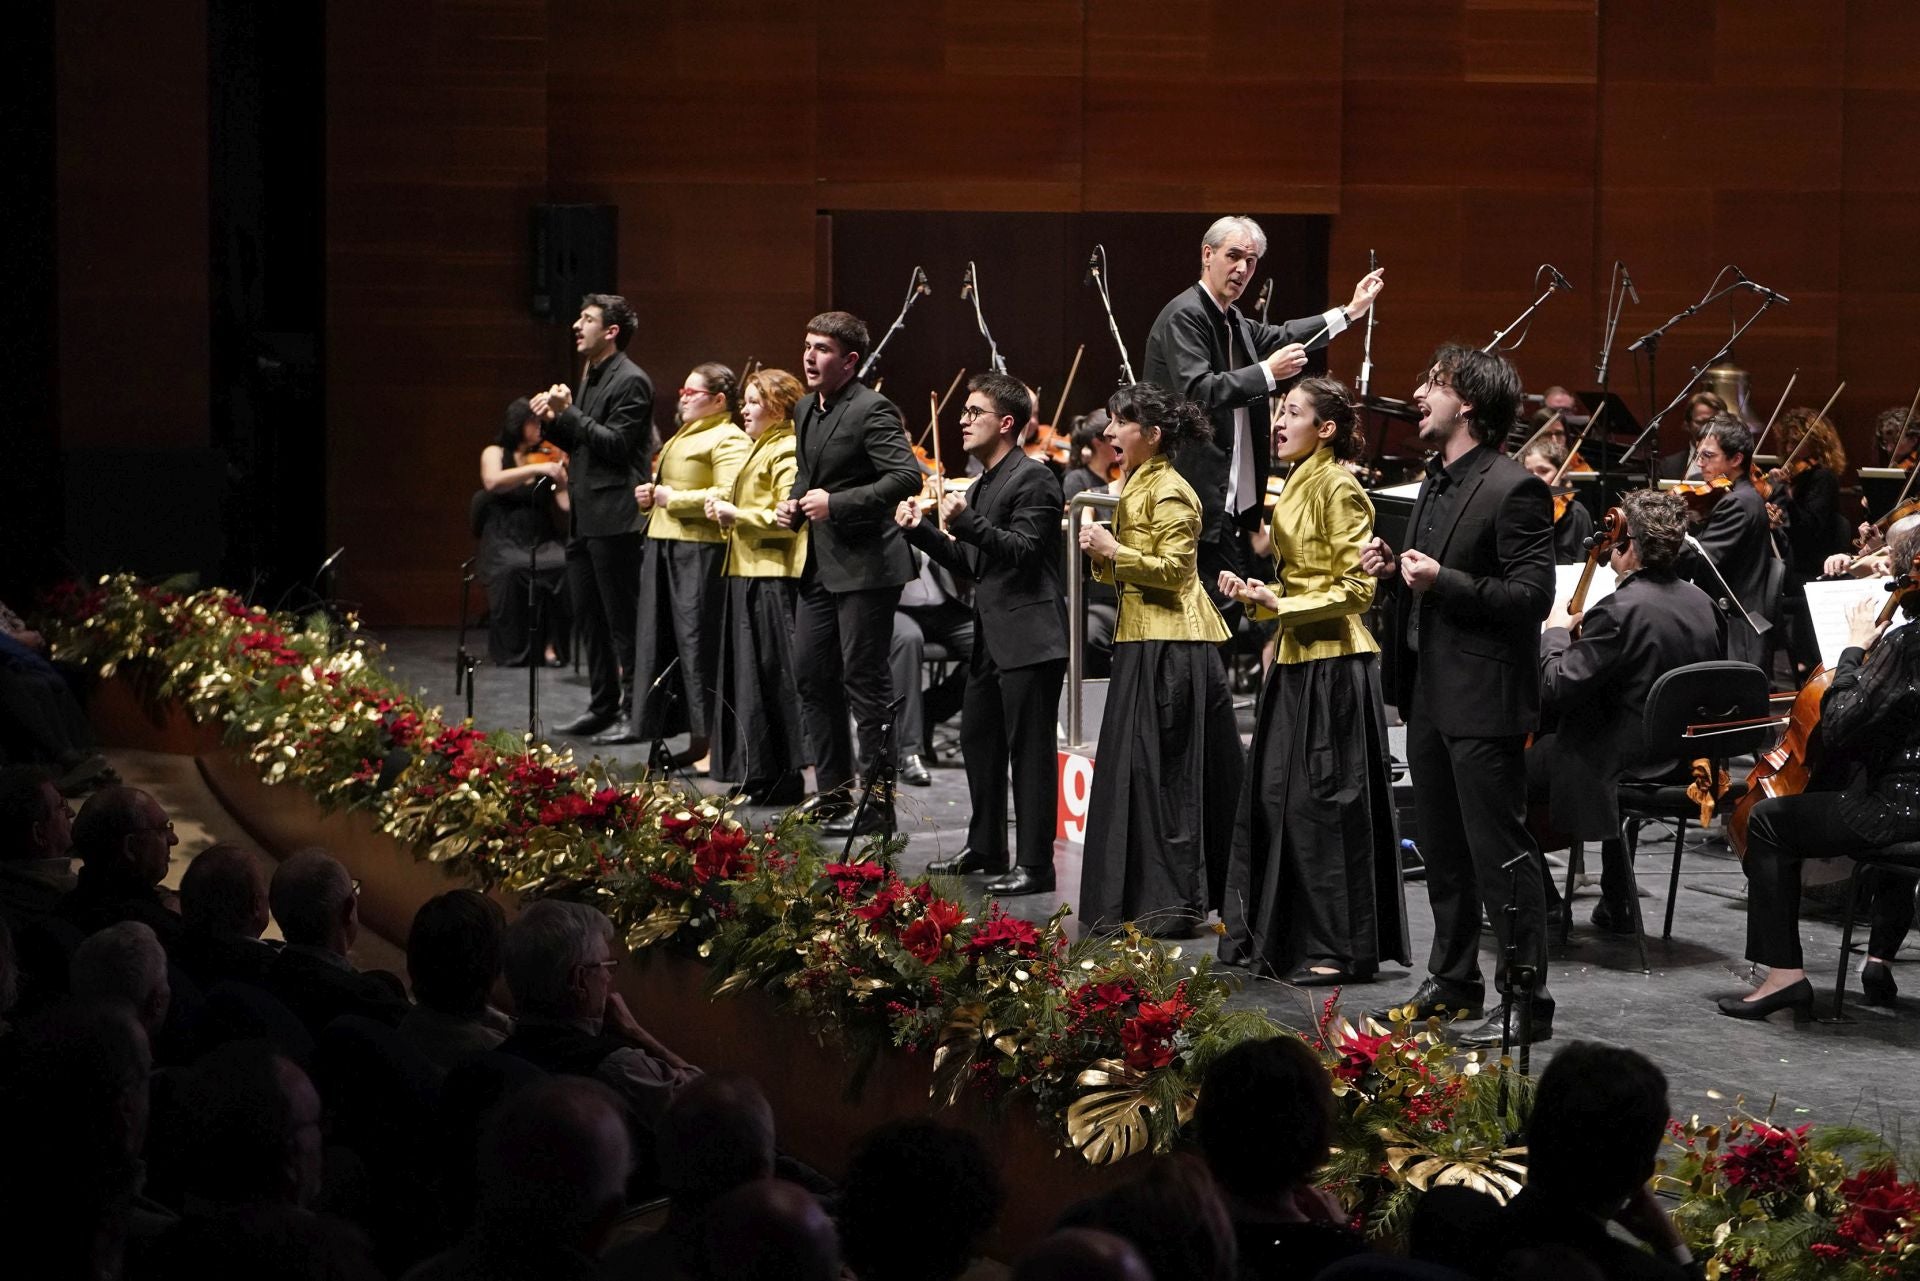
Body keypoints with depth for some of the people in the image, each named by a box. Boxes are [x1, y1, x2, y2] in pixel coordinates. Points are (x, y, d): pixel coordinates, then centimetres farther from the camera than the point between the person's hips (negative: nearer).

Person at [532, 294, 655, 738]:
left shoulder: (630, 381, -12)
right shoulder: (591, 377, 18)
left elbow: (617, 444, -20)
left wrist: (569, 413, -18)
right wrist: (553, 422, 6)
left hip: (613, 518, -10)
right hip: (584, 517, 10)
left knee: (622, 617, -6)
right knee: (588, 617, 14)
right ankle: (603, 705, 21)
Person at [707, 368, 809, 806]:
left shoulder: (786, 453, -11)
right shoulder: (761, 449, 20)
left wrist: (736, 514, -15)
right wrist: (725, 511, 12)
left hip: (773, 576, -11)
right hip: (748, 573, 11)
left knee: (770, 675, -8)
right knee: (748, 673, 10)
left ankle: (779, 779, -5)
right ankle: (757, 775, 14)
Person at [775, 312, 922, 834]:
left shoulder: (872, 410, -15)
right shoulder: (807, 410, 13)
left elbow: (907, 477, -24)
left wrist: (837, 504, -24)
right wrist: (794, 503, 6)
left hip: (865, 566, -9)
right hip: (820, 566, 9)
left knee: (865, 683, -5)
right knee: (812, 677, 13)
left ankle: (876, 803, 2)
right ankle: (832, 793, 23)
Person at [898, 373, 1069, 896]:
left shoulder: (1032, 478, -11)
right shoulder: (981, 485, 17)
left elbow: (1023, 549, -21)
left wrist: (965, 522, -28)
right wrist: (922, 531, 10)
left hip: (1028, 636, -10)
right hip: (991, 636, 10)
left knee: (1029, 749, -7)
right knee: (978, 738, 17)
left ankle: (1034, 864, -5)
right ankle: (985, 847, 29)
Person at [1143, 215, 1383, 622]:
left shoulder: (1232, 321, 18)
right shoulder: (1185, 316, -12)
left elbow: (1277, 338, 37)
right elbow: (1197, 392, -24)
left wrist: (1349, 312, 40)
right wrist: (1268, 373, -22)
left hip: (1233, 502, 10)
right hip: (1203, 499, -10)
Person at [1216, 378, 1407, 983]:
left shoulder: (1337, 487, -11)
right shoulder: (1297, 486, 15)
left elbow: (1356, 588, -15)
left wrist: (1283, 605, -18)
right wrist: (1255, 595, 7)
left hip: (1333, 662, -9)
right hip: (1296, 661, 9)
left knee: (1323, 799, -7)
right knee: (1275, 793, 9)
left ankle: (1340, 947, -2)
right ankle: (1279, 935, 16)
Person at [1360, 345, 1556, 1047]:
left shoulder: (1513, 489, -16)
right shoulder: (1436, 482, 14)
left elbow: (1532, 594, -21)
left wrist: (1442, 581, -26)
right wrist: (1396, 568, 6)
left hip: (1483, 700, -9)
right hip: (1429, 694, 9)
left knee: (1501, 856, -4)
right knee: (1442, 851, 18)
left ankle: (1526, 1001, 2)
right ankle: (1454, 980, 29)